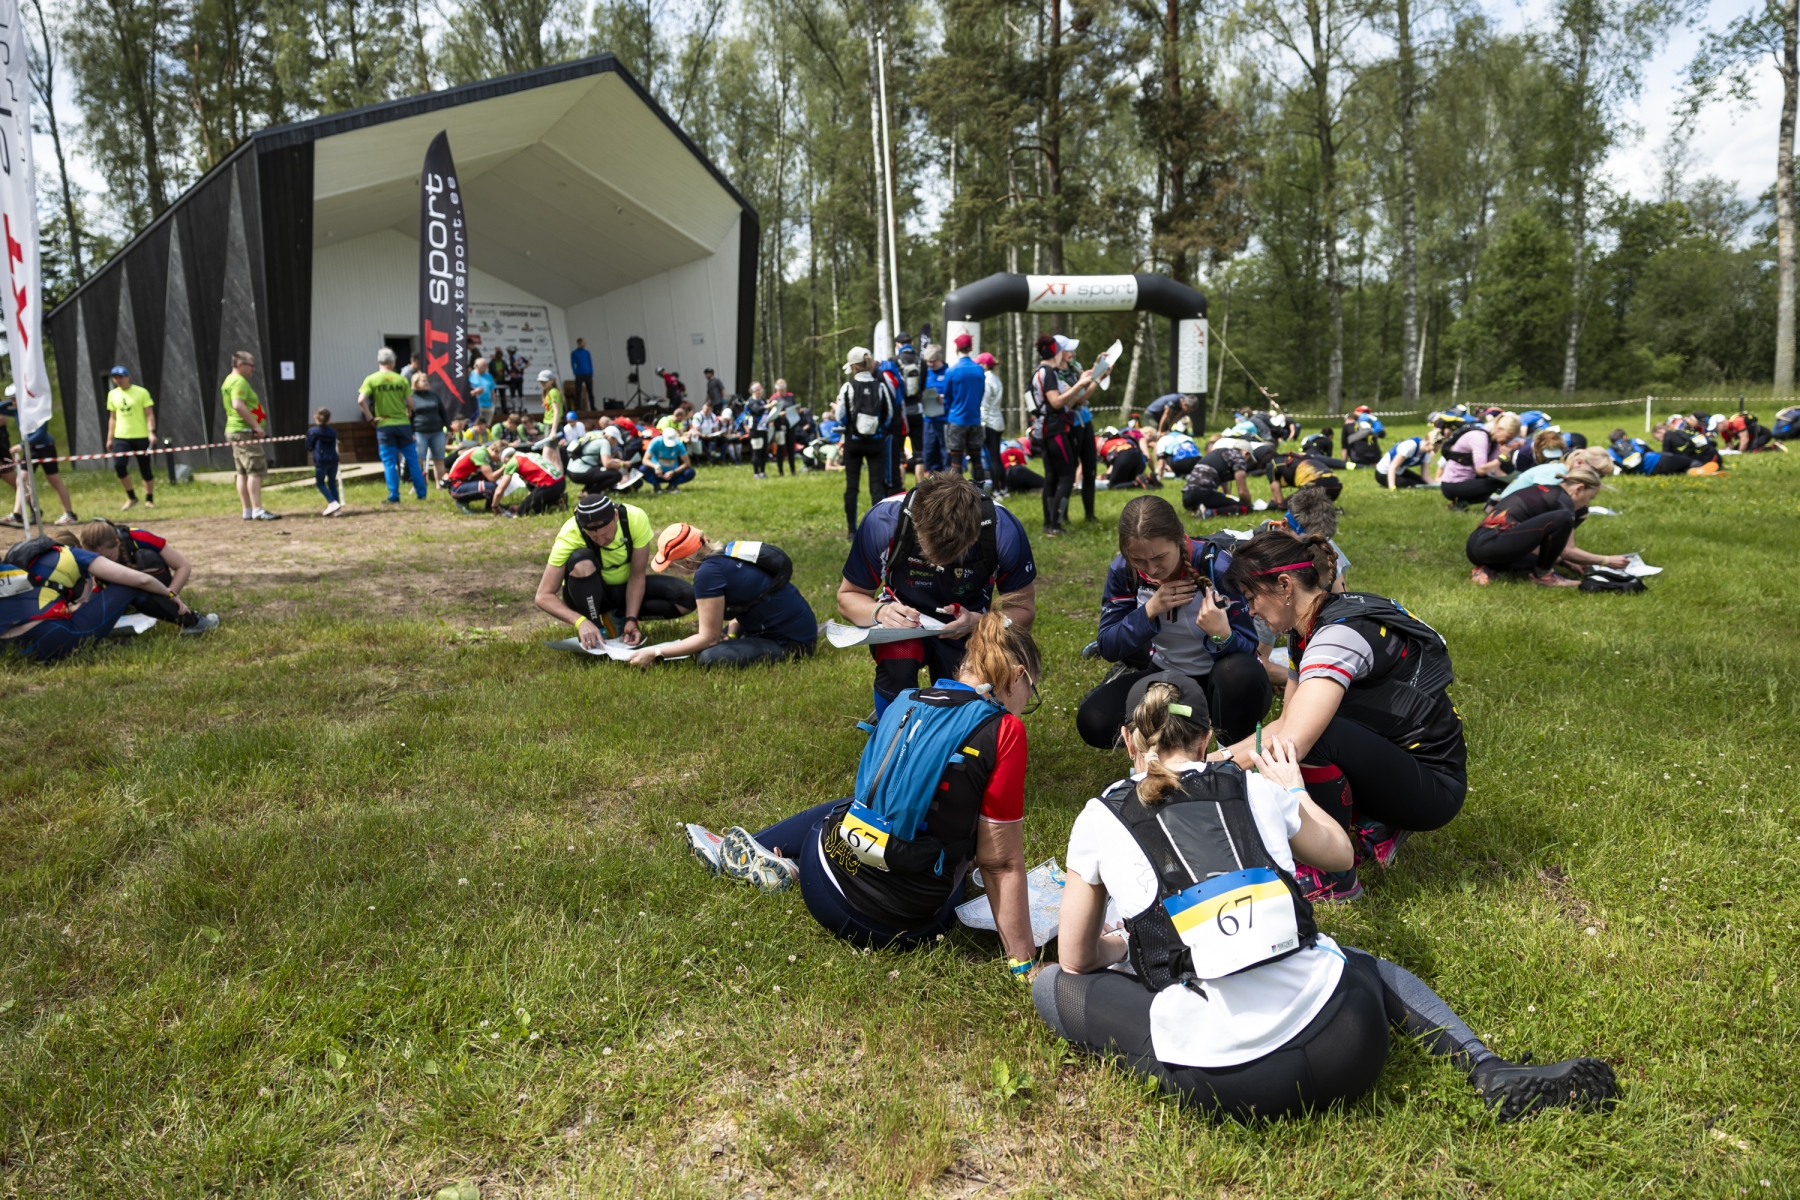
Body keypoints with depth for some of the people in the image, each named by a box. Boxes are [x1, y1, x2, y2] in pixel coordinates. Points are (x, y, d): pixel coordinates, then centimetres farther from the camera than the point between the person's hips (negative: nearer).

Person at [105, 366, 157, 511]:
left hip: (141, 437, -3)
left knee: (145, 469, 2)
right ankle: (131, 498, 2)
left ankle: (149, 500, 16)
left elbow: (149, 414, -6)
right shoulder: (112, 395, 10)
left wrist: (152, 432, -19)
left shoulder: (141, 392, -3)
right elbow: (112, 418, 16)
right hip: (121, 437, 3)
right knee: (119, 465, -14)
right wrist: (109, 438, 13)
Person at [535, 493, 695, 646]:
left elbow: (637, 577, -18)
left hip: (626, 587, 3)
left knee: (687, 597, -21)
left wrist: (631, 619, -27)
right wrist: (580, 621, -44)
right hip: (590, 594, -3)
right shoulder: (569, 536, -31)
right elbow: (543, 596, -31)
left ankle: (618, 617, -3)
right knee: (582, 562, -37)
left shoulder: (636, 519, -26)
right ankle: (594, 626, -18)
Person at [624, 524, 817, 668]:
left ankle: (787, 654, -6)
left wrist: (656, 653, -9)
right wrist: (731, 632, 1)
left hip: (792, 641, -9)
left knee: (708, 657, -21)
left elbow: (708, 638, -15)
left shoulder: (708, 573, -21)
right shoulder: (726, 553, 5)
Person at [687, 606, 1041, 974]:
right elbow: (1002, 863, -13)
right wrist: (1023, 964, -6)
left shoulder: (908, 702, 5)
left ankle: (746, 855, 38)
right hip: (905, 925, -4)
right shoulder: (1003, 730, -13)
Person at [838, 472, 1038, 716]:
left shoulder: (1004, 531, -26)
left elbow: (1024, 609, -12)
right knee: (896, 665, -33)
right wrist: (880, 612, -35)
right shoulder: (882, 522, -27)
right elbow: (847, 597, -12)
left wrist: (978, 622, -33)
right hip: (905, 618, -1)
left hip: (966, 631, 2)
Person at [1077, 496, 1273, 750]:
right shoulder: (1123, 570, -13)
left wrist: (1222, 635, -42)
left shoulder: (1218, 565, -24)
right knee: (1093, 721, -21)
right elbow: (1108, 648, -10)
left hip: (1218, 677, -3)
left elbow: (1247, 650, -18)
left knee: (1241, 674, -39)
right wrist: (1149, 611, -27)